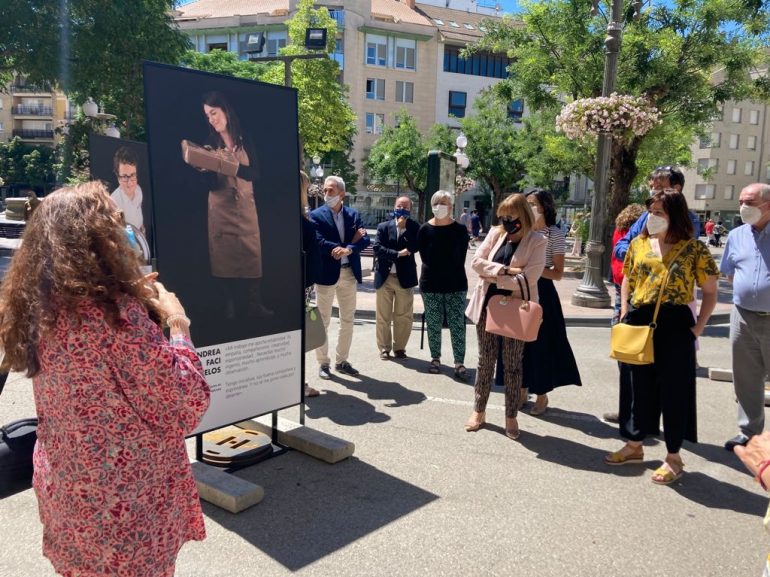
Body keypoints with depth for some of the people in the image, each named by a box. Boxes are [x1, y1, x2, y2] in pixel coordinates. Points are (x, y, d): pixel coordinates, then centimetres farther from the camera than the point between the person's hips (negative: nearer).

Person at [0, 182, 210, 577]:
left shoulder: (34, 306, -3)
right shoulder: (116, 312, -27)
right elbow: (185, 408, -22)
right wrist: (178, 325, -11)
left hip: (65, 489, 7)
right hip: (125, 502, -7)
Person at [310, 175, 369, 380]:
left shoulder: (354, 214, 6)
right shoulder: (316, 215, -4)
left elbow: (365, 239, -6)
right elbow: (319, 242, -17)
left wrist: (347, 249, -23)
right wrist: (345, 246, -17)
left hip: (349, 273, 4)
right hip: (327, 273, -4)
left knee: (348, 319, 11)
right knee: (323, 321, 3)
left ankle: (342, 361, 24)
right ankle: (323, 363, 14)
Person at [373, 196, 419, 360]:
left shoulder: (414, 227, 2)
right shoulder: (383, 227, 3)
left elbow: (415, 247, -12)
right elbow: (377, 248, -8)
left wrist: (403, 228, -12)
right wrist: (398, 253, -17)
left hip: (405, 277, 0)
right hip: (385, 276, 1)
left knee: (404, 316, 4)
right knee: (383, 316, 7)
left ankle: (399, 348, 19)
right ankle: (384, 348, 18)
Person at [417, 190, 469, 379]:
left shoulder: (459, 229, -2)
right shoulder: (425, 230, -1)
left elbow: (461, 257, 1)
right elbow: (424, 257, 2)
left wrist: (453, 275, 0)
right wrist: (433, 273, -1)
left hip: (456, 284, -1)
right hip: (430, 284, 1)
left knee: (457, 324, -3)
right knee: (433, 324, 7)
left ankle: (459, 362, 0)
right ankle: (435, 358, 20)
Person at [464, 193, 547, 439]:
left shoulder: (537, 241, -8)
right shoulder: (495, 233, 4)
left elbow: (528, 278, -18)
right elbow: (476, 261, -5)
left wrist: (494, 277, -14)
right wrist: (504, 269, -16)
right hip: (488, 305, 4)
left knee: (512, 365, 8)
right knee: (485, 361, 13)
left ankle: (511, 417, 22)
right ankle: (479, 411, 26)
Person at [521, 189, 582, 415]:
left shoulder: (554, 233, -6)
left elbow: (558, 273, -9)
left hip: (541, 292, -4)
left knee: (541, 343, 1)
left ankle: (542, 395, 15)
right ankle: (522, 389, 22)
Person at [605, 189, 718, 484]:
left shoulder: (694, 249, -4)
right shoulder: (638, 243, 7)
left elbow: (710, 292, 1)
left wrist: (697, 328, -7)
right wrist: (624, 316, 6)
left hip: (675, 324, -4)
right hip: (637, 322, 4)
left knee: (673, 390, 5)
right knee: (637, 386, 13)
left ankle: (673, 457, 20)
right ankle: (634, 445, 29)